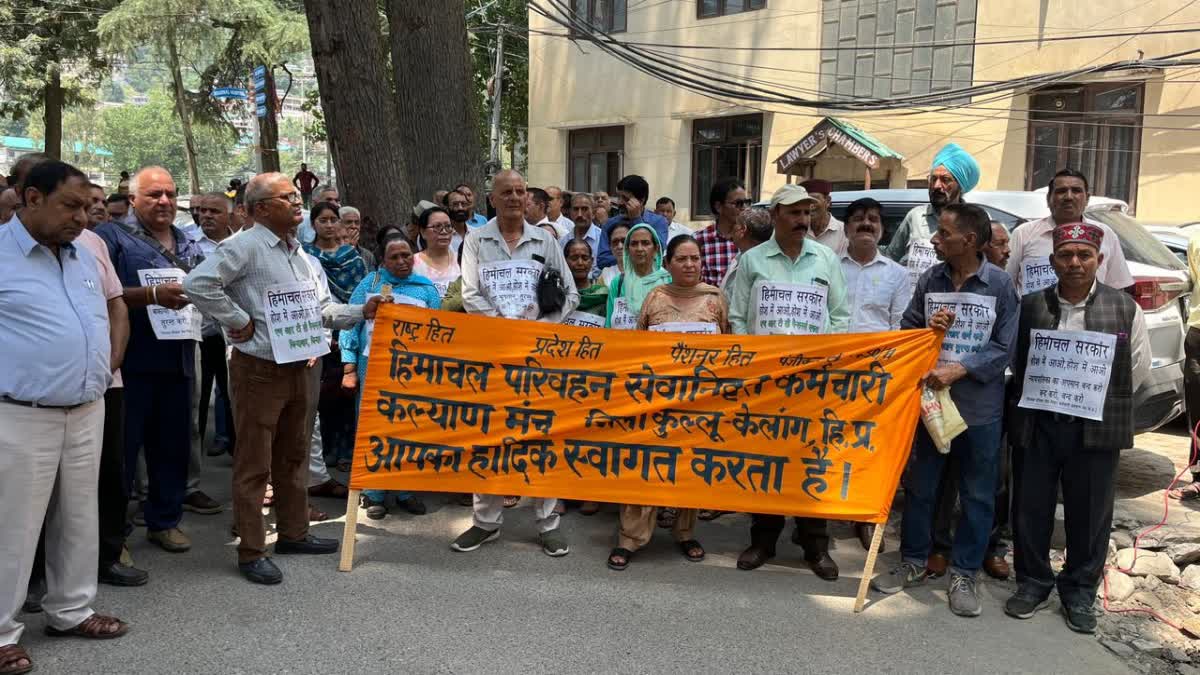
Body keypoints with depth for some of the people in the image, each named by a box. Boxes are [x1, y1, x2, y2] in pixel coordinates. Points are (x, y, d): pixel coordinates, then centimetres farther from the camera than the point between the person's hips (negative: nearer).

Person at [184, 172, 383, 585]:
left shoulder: (299, 254, 14)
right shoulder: (246, 247, -13)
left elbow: (322, 309, 14)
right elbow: (198, 284, -24)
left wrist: (362, 312, -1)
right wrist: (238, 321, -19)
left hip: (297, 368, 9)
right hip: (259, 370, -8)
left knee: (292, 457, 17)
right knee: (254, 465, 0)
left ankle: (293, 533, 31)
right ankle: (251, 552, 8)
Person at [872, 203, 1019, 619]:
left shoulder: (1000, 284, -7)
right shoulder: (929, 279, 2)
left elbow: (1004, 346, -8)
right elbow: (906, 329, 10)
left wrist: (958, 370, -18)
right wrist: (928, 328, -11)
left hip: (980, 407, -3)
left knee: (977, 495, 7)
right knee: (919, 486, 11)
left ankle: (964, 575, 21)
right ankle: (913, 562, 26)